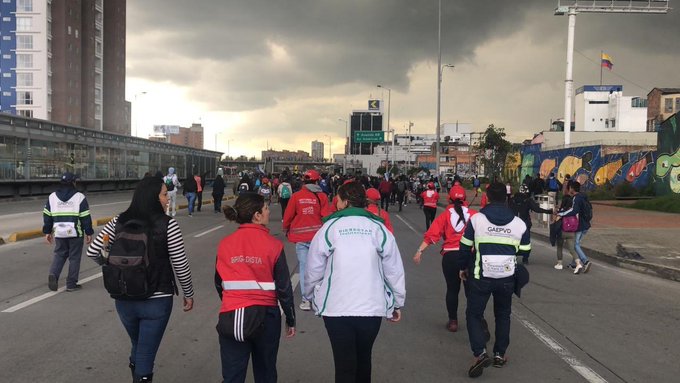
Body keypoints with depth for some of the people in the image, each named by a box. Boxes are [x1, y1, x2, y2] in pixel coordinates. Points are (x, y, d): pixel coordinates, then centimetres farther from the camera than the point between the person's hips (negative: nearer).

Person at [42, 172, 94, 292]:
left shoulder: (52, 197, 7)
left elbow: (47, 216, 10)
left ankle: (53, 274, -5)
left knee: (59, 254, 18)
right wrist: (89, 233, 2)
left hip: (59, 233, 4)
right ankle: (71, 284, 8)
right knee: (74, 257, 5)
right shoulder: (79, 197, -5)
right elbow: (86, 217, -5)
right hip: (75, 233, -4)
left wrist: (47, 232, 18)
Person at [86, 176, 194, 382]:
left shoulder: (119, 221, -2)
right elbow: (180, 265, -10)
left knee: (137, 349, 27)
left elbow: (92, 251, 0)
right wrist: (189, 293, 4)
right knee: (145, 357, 8)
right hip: (156, 301, -4)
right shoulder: (167, 224, -14)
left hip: (124, 300, 4)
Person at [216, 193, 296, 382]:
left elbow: (219, 284, 8)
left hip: (231, 318, 2)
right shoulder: (273, 245, -10)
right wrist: (291, 320, 6)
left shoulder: (225, 244, -2)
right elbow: (284, 288, -6)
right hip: (265, 317, -1)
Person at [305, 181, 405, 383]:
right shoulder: (379, 228, 0)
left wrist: (311, 296, 18)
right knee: (363, 358, 21)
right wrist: (398, 303, 14)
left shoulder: (329, 228, -4)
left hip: (336, 308, -2)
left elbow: (313, 270, 0)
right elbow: (394, 270, 2)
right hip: (372, 306, 2)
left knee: (344, 363, 8)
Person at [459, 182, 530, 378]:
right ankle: (500, 354, 25)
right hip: (507, 278, 3)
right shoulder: (519, 223, -2)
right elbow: (524, 251, 6)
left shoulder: (476, 219, -9)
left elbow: (465, 247, -3)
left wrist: (463, 267, 13)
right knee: (503, 315, 21)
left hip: (481, 276, -3)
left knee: (474, 314, 8)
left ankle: (480, 353, -8)